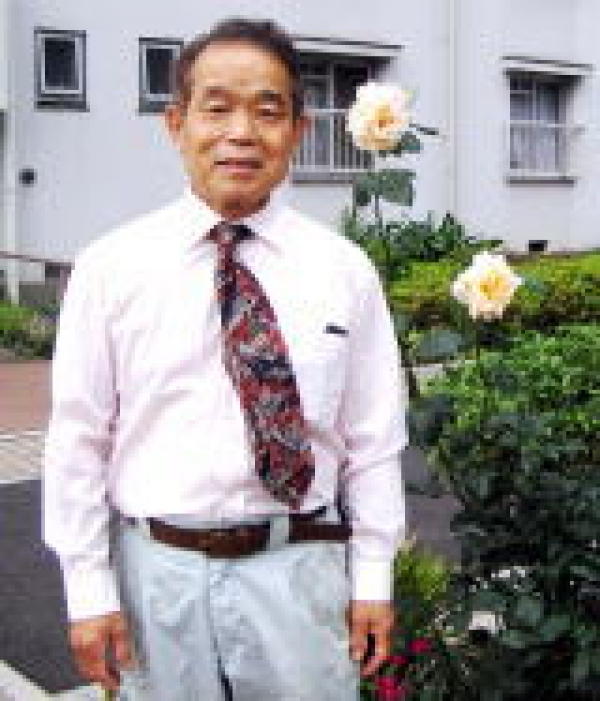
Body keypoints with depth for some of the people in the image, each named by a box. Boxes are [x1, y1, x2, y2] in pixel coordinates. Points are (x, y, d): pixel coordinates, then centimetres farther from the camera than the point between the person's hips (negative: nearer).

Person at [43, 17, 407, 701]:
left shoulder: (345, 270, 0)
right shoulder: (110, 267, -3)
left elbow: (374, 439, 3)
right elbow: (78, 438, -2)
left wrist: (373, 579, 3)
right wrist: (89, 589, -2)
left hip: (300, 567, 1)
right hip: (160, 567, 0)